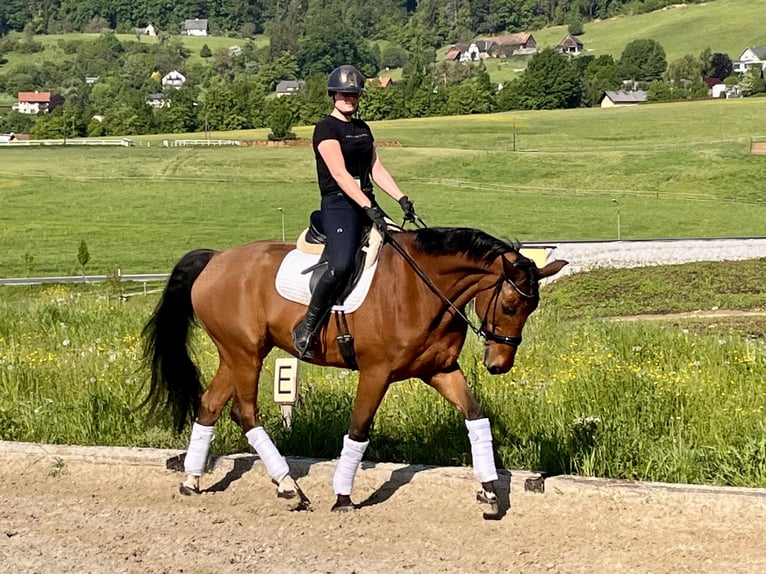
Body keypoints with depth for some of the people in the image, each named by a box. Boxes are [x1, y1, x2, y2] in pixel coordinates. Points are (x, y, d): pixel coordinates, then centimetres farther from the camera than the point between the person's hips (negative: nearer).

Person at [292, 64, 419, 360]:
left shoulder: (363, 129, 18)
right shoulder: (326, 128, -7)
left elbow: (377, 169, 19)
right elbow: (339, 173, -17)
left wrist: (401, 198, 5)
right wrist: (369, 207, -26)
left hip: (367, 205, 9)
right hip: (339, 205, -9)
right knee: (341, 264, -29)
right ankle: (307, 327, -18)